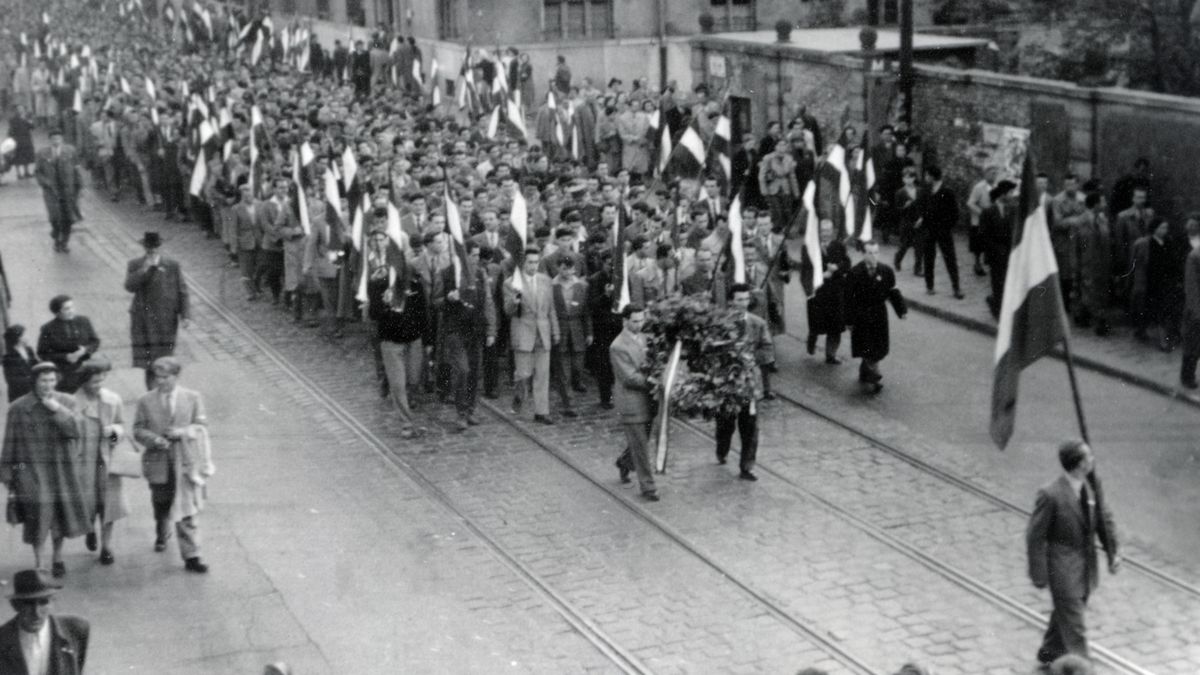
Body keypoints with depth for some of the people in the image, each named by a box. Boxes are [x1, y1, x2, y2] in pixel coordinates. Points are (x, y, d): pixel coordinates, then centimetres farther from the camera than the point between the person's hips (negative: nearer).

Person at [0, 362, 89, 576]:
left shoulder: (67, 402, 1)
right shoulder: (18, 407, -3)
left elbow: (74, 431, -11)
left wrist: (58, 410, -22)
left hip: (62, 468, 3)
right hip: (32, 470, -3)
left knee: (61, 513, 11)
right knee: (38, 515, -12)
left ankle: (57, 557, 31)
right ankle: (39, 564, -3)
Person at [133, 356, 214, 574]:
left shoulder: (193, 398, 0)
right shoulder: (146, 401, 1)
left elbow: (201, 426, 1)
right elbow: (138, 430, 2)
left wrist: (182, 432, -18)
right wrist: (154, 440, -18)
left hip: (185, 462, -2)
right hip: (158, 461, 2)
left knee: (188, 510, -6)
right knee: (161, 504, 20)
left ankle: (191, 557, -5)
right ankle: (162, 535, 51)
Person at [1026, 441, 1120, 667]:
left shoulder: (1092, 484, -5)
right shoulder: (1050, 494, -25)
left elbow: (1104, 519, 9)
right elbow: (1034, 536, -17)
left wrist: (1113, 552, 5)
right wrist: (1039, 574, -14)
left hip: (1087, 563, 7)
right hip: (1063, 566, -7)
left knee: (1065, 611, 24)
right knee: (1073, 622, 1)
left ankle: (1049, 653, 45)